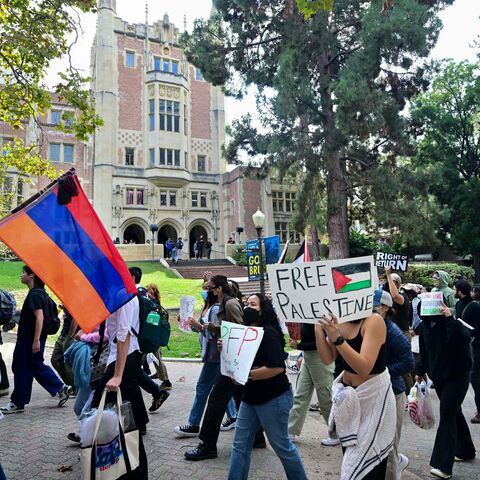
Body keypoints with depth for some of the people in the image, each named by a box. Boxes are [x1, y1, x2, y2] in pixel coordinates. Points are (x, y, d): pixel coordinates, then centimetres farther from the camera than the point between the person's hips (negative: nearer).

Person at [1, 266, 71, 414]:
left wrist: (36, 340, -27)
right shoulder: (41, 293, 13)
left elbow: (39, 316, -26)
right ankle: (61, 389, 16)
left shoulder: (34, 294, -17)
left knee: (23, 369, 3)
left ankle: (17, 403, 16)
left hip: (30, 339, -10)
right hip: (31, 338, 10)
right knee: (37, 366, 16)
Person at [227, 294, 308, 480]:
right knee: (240, 444, 11)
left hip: (273, 398, -8)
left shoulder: (268, 333, -20)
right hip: (250, 397, 8)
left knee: (282, 445, 9)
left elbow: (277, 367, -29)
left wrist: (246, 376, -26)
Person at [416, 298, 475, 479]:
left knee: (447, 416, -9)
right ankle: (466, 450, 40)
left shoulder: (450, 324, -20)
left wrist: (450, 318, -40)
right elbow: (424, 351, 10)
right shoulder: (425, 326, -2)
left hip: (457, 376, -7)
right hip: (438, 376, 7)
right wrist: (420, 372, 15)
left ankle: (443, 465, -5)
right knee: (454, 413, 20)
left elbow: (464, 339, -40)